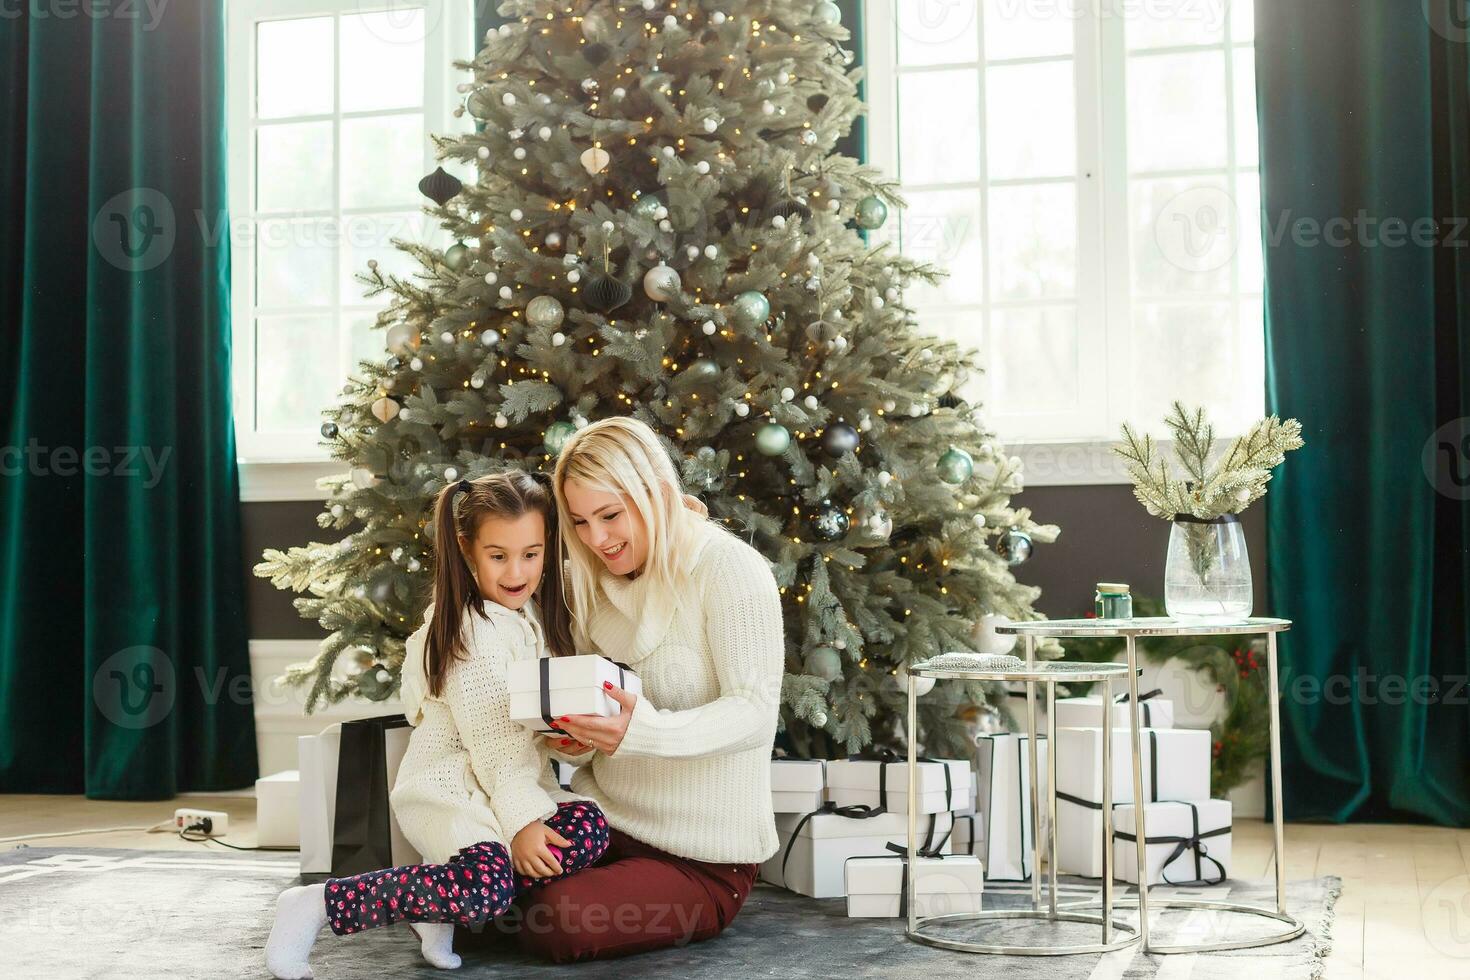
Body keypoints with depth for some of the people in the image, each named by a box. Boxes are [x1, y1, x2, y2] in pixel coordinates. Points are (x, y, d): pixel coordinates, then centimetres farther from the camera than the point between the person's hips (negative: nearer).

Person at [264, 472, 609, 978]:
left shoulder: (531, 618, 12)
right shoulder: (476, 631, -14)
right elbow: (490, 740, -18)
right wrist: (520, 820, -22)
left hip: (515, 782, 8)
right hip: (450, 787, -8)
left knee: (589, 825, -19)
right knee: (486, 888, -32)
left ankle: (446, 905, -12)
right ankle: (318, 904, -16)